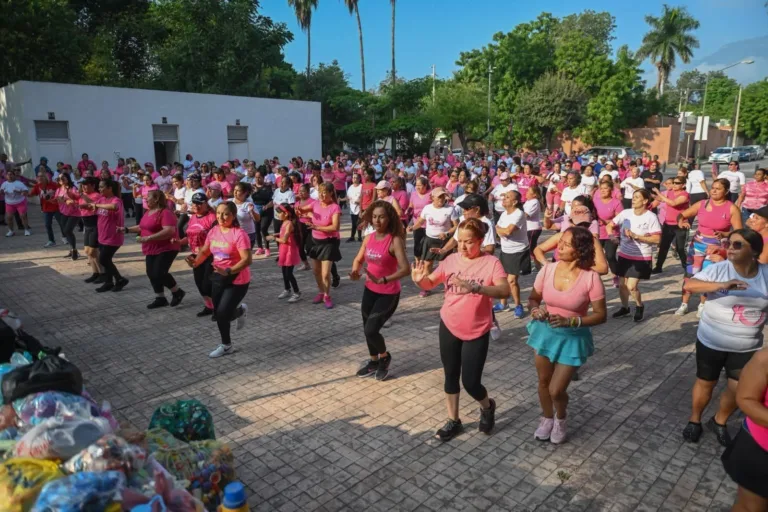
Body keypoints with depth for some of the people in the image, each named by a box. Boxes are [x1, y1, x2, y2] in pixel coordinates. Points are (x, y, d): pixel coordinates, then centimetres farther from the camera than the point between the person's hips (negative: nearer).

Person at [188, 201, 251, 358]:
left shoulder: (239, 234, -20)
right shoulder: (213, 231, 2)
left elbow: (247, 259, -26)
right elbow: (205, 251, 11)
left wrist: (228, 271, -35)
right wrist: (196, 262, -9)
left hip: (237, 280, -7)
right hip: (218, 277, 7)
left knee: (222, 313, -7)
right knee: (218, 313, 10)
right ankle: (240, 310, 43)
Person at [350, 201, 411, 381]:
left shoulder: (395, 240, -20)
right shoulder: (369, 238, 0)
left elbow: (406, 269, -29)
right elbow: (358, 260, 9)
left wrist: (382, 280, -37)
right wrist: (355, 272, -13)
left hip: (388, 294, -6)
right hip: (369, 290, 7)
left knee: (371, 330, -10)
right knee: (367, 329, 16)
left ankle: (385, 357, 21)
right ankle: (374, 361, 41)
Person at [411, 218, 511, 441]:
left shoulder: (491, 262, -14)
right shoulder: (452, 259, -2)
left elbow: (505, 290, -29)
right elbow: (430, 283, 3)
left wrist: (474, 287, -44)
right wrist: (419, 280, -21)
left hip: (476, 332, -4)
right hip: (448, 327, 4)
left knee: (471, 382, 1)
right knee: (451, 376, 14)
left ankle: (487, 407, 35)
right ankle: (453, 420, 34)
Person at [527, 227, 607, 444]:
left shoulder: (590, 278, -19)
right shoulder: (547, 269, -9)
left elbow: (600, 315, -13)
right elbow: (533, 299, 3)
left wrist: (570, 321, -25)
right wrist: (535, 310, -20)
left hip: (573, 337, -3)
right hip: (545, 332, 4)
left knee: (556, 390, -2)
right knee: (543, 381, 17)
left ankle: (561, 418, 34)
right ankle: (547, 418, 45)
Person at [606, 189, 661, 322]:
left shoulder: (651, 217, -15)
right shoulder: (625, 213, -3)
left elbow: (657, 239, -17)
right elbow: (609, 226, 5)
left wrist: (636, 236, -23)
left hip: (642, 257, -4)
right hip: (624, 254, 5)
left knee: (631, 286, -9)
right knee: (622, 284, 12)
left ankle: (639, 306, 21)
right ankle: (625, 308, 36)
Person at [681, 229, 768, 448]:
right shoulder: (719, 269, -15)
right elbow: (689, 285, -27)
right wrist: (721, 285, -40)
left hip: (747, 347, 3)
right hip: (712, 343, -2)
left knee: (738, 389, 12)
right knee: (705, 383, 13)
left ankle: (719, 421, 38)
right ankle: (694, 420, 35)